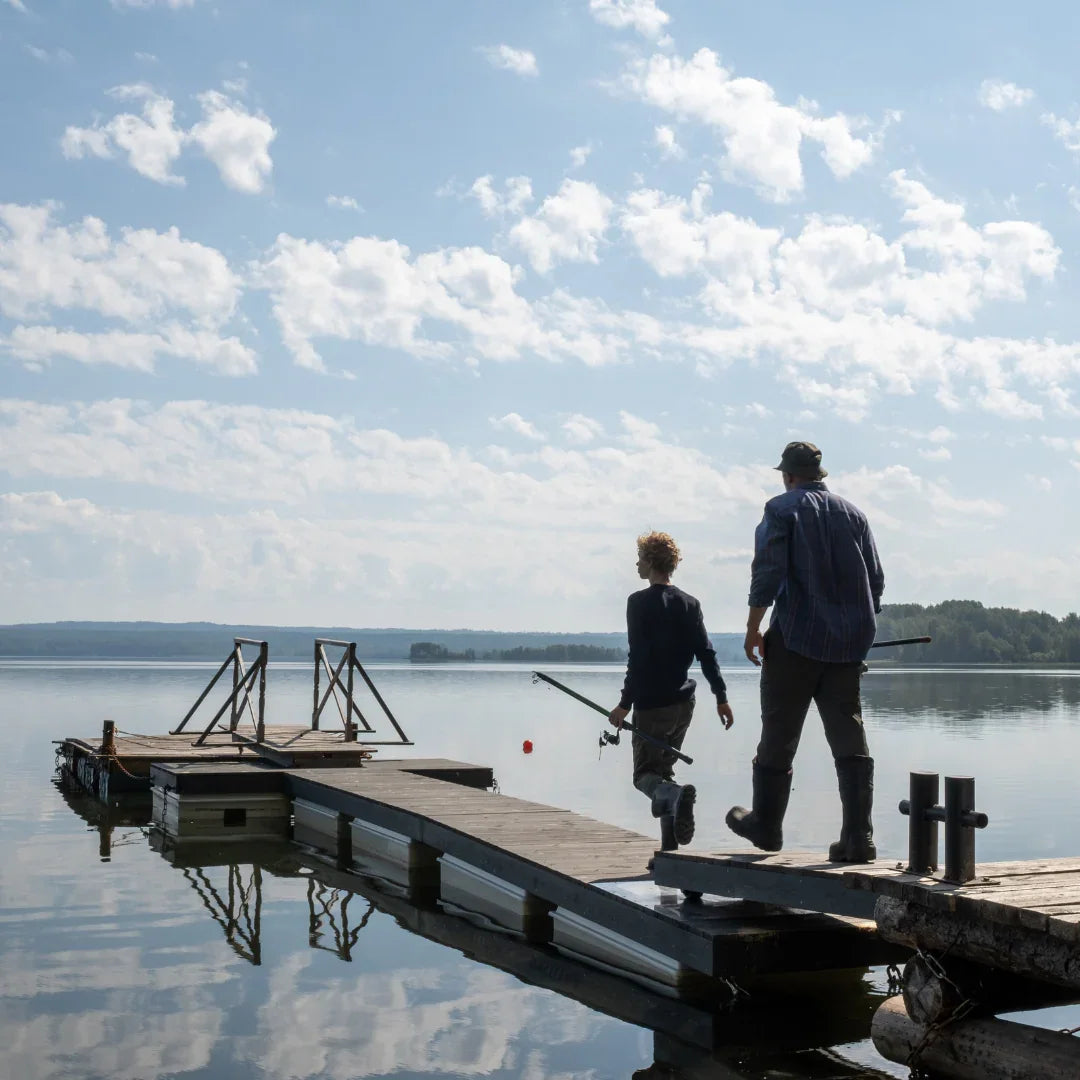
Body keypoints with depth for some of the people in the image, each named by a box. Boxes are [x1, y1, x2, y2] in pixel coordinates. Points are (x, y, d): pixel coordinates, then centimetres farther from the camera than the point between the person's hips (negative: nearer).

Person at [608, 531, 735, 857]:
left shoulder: (640, 602, -9)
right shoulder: (690, 604, 8)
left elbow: (637, 657, -15)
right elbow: (706, 653, 5)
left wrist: (625, 703, -14)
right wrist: (721, 697, 8)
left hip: (652, 705, -6)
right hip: (683, 702, 6)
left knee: (645, 774, 2)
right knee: (663, 768, 17)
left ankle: (675, 794, -32)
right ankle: (670, 848, 11)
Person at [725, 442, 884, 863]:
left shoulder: (782, 509, -1)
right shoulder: (853, 513, 13)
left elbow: (767, 573, -12)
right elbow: (876, 581, 14)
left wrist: (753, 630, -6)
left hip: (795, 639, -4)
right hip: (848, 644, 4)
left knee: (779, 734, 8)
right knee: (850, 739, 3)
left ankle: (766, 825, 20)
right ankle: (859, 837, -2)